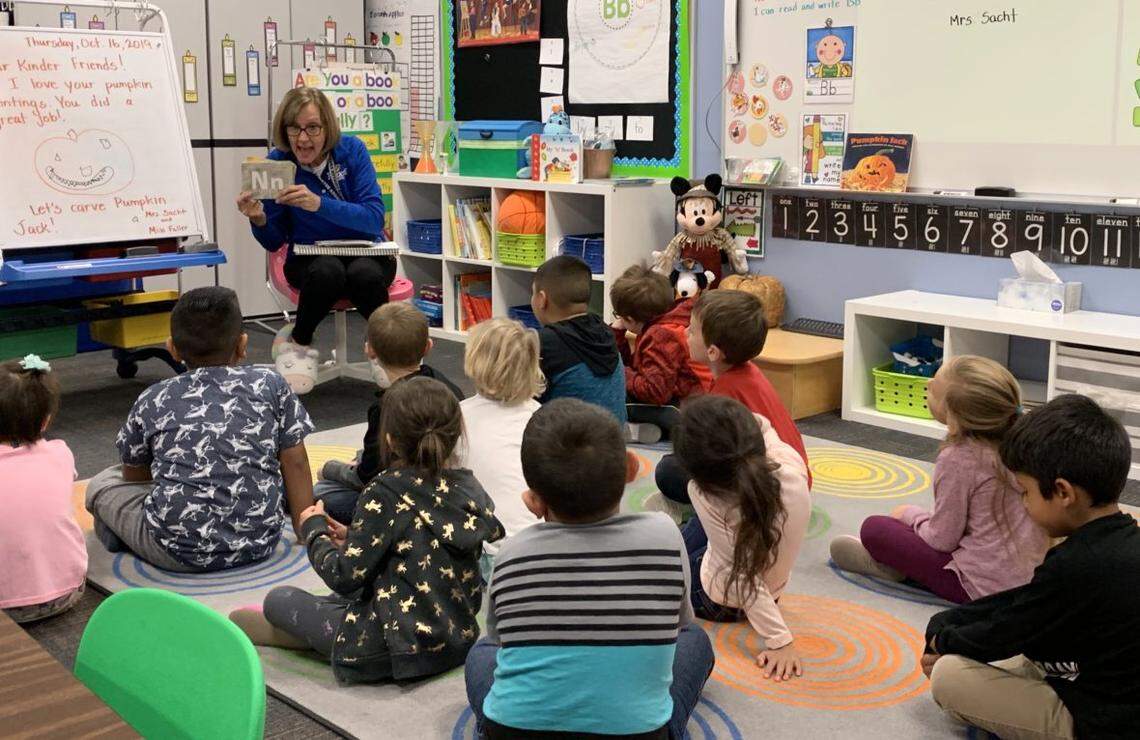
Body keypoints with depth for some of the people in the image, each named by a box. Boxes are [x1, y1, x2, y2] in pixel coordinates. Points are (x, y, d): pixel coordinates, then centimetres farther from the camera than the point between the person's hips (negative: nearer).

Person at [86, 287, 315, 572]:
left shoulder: (153, 400, 3)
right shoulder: (270, 385, 1)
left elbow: (133, 475, 17)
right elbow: (295, 464, 4)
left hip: (180, 549, 0)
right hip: (261, 542, 1)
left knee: (101, 484, 21)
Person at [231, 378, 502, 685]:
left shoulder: (385, 494, -19)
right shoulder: (469, 487, -2)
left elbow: (345, 577, -15)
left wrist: (314, 530, 3)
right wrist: (354, 538, 14)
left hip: (395, 652, -7)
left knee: (278, 598, 8)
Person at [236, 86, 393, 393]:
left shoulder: (351, 150, -10)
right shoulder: (278, 162, -7)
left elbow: (374, 219, -20)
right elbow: (274, 242, -1)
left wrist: (319, 204, -34)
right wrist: (258, 220, -24)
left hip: (365, 254, 0)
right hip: (310, 260, 1)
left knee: (365, 274, -36)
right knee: (328, 271, -35)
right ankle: (297, 342, -7)